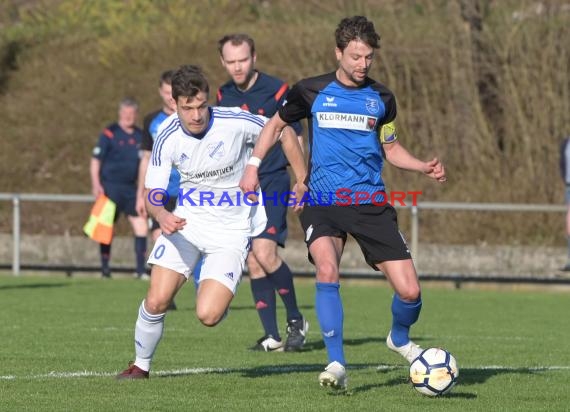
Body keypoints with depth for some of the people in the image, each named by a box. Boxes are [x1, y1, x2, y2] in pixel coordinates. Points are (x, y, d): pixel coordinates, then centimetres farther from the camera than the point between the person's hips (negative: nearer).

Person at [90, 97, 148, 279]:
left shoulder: (140, 136, 10)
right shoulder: (109, 134, -4)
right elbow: (96, 160, -5)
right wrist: (96, 184, -15)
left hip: (131, 187, 4)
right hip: (110, 187, -4)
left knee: (141, 226, -3)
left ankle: (141, 269, 1)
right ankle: (105, 269, 10)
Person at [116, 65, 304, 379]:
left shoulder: (236, 122, -20)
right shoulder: (168, 137, -12)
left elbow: (285, 133, -2)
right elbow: (153, 194, -6)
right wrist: (162, 216, -30)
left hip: (232, 229, -2)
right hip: (186, 222, 2)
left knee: (208, 315, -16)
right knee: (156, 301, -11)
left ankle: (218, 294, 22)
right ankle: (141, 366, 16)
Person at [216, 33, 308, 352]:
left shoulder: (278, 90, -6)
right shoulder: (224, 96, 9)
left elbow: (294, 140, -2)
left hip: (273, 183, -5)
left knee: (264, 252, -19)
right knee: (254, 262, 1)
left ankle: (296, 320, -1)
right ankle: (272, 337, 6)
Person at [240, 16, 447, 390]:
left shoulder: (381, 98, 7)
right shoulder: (312, 91, 2)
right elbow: (276, 124, 17)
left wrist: (425, 167, 1)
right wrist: (253, 166, 6)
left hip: (370, 203, 2)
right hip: (322, 201, -2)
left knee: (409, 291, -5)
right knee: (327, 269, -30)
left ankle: (400, 339, 30)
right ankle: (337, 366, -23)